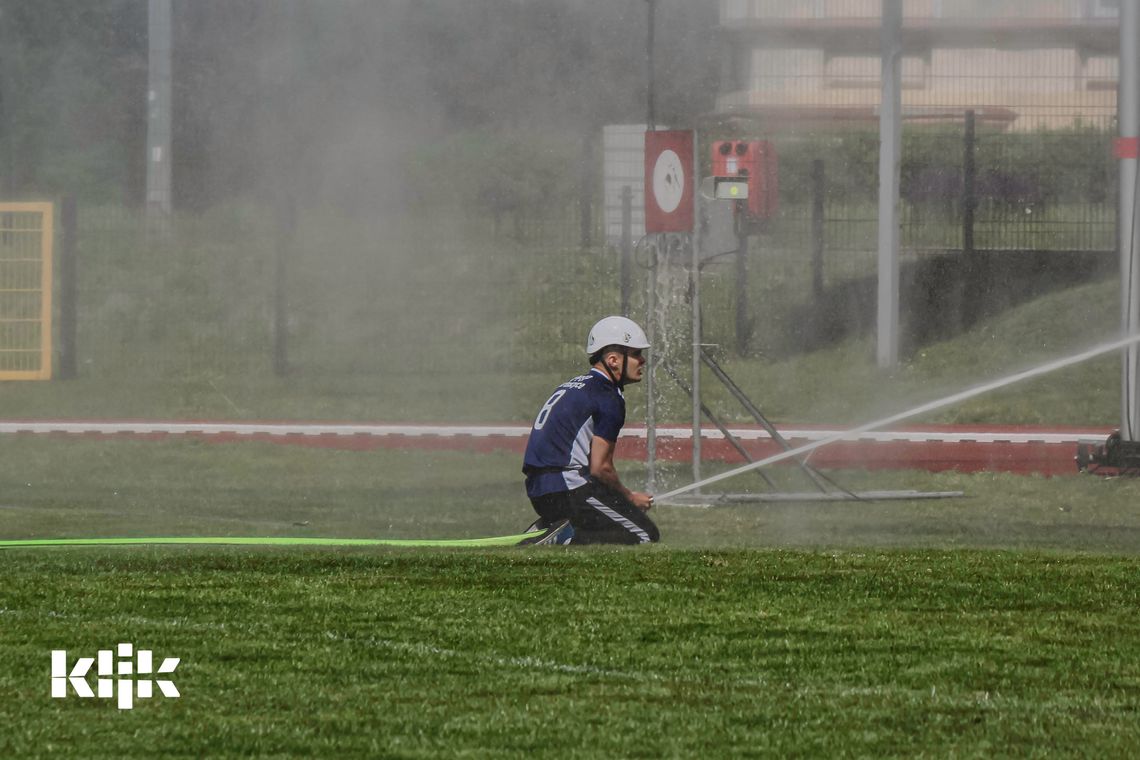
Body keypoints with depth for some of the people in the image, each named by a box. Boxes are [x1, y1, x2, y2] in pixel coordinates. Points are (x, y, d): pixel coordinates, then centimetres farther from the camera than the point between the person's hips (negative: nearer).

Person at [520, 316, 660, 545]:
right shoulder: (608, 397, -7)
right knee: (645, 536, -8)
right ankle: (567, 540, -21)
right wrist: (629, 498, 6)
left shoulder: (570, 386, 22)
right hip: (567, 488, -9)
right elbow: (600, 467, -12)